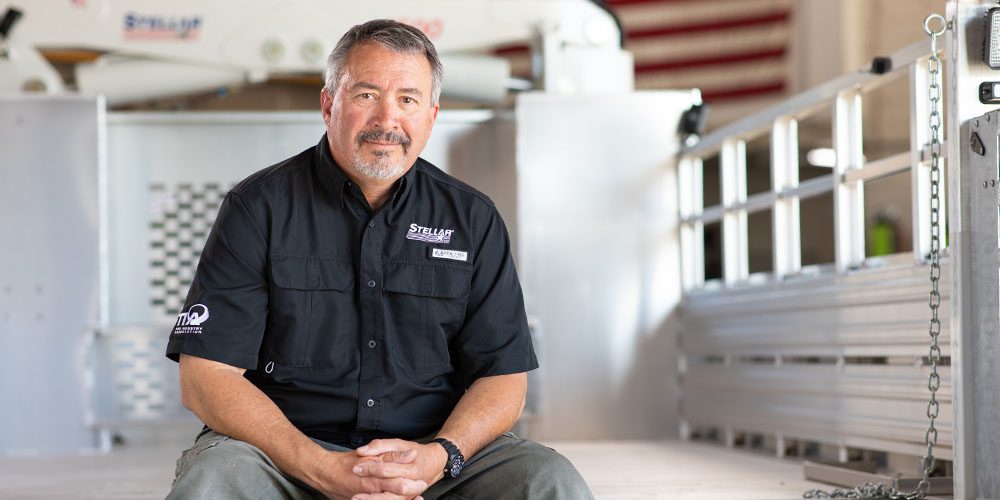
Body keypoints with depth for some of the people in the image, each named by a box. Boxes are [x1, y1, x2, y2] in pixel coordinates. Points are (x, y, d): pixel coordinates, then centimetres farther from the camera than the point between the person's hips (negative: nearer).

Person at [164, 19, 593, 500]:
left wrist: (438, 457, -17)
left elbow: (504, 375, 5)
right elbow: (205, 378, -7)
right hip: (286, 446, -1)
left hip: (439, 446, 2)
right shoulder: (259, 207, 0)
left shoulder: (472, 219, 8)